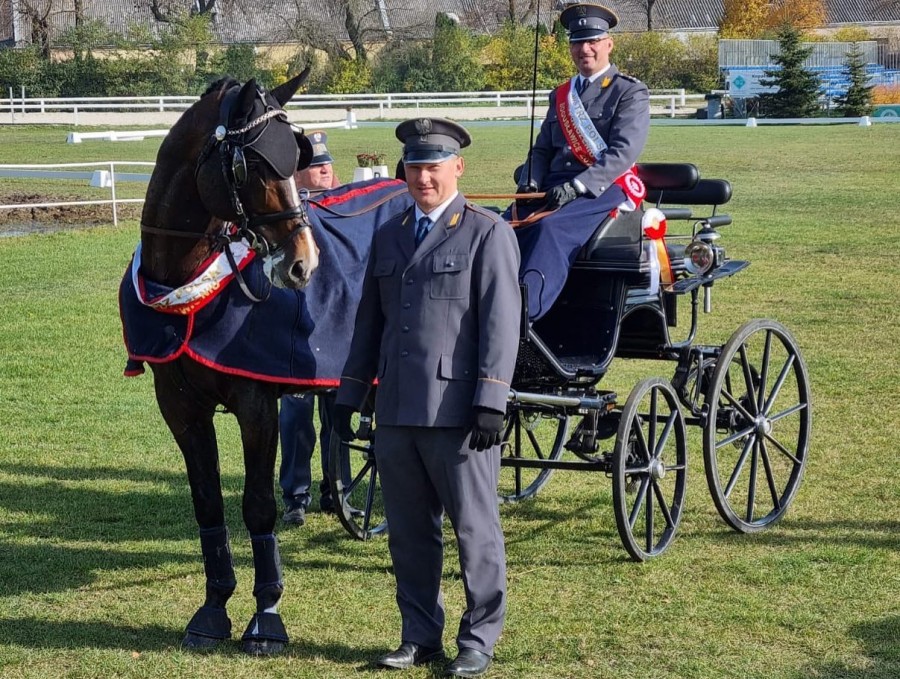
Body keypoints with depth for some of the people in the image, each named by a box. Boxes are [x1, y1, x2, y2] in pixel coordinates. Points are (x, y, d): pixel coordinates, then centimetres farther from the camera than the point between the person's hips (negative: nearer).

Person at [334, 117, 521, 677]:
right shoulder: (389, 236, 15)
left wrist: (490, 402, -16)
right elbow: (369, 321, 20)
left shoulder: (488, 233, -3)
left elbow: (500, 323, -9)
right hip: (397, 410, 6)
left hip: (458, 412, -6)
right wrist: (350, 395, 16)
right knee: (408, 533, 12)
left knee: (475, 530, 3)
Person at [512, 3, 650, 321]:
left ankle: (523, 311, -49)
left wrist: (577, 186, -22)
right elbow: (541, 149, 22)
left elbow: (624, 151, -11)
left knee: (550, 229, -35)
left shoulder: (630, 92, 3)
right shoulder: (561, 95, 23)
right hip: (554, 188, 6)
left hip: (605, 188, -6)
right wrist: (530, 184, -1)